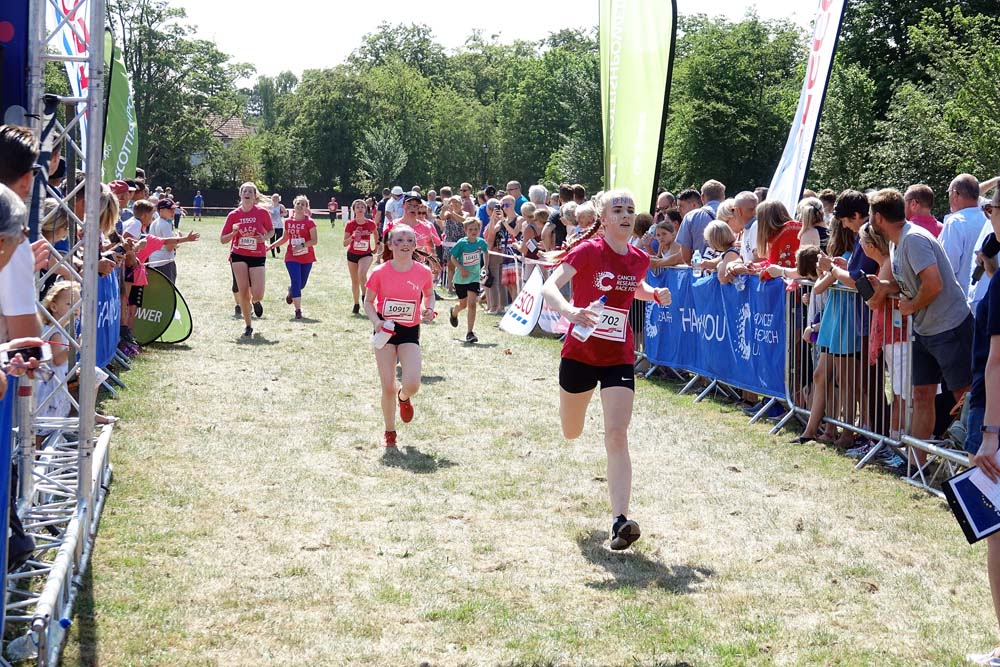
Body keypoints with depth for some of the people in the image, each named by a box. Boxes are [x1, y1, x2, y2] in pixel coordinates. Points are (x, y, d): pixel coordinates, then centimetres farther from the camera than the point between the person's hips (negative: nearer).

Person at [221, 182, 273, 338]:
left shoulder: (262, 213, -5)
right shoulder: (233, 215, -2)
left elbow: (270, 230, 12)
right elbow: (222, 240, 2)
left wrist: (265, 238, -10)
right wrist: (234, 232, -17)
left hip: (257, 256, -1)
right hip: (239, 255, 1)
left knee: (257, 295, -10)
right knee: (243, 293, -5)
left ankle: (256, 302, 30)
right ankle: (248, 327, 10)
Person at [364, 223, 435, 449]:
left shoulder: (423, 272, -5)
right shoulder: (380, 272, -9)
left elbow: (429, 294, 15)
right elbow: (368, 301, 1)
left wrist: (429, 309, -6)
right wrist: (375, 321, -17)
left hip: (410, 331, 1)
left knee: (412, 385, -15)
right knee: (388, 387, -2)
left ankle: (404, 397, 25)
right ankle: (389, 432, 18)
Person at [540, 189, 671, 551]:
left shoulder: (639, 258, 2)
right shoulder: (588, 251, -14)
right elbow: (549, 286, -26)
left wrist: (656, 294, 4)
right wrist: (567, 309, -47)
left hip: (619, 358, 2)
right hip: (580, 353, -2)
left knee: (617, 435, -14)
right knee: (571, 433, 19)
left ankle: (620, 521, -20)